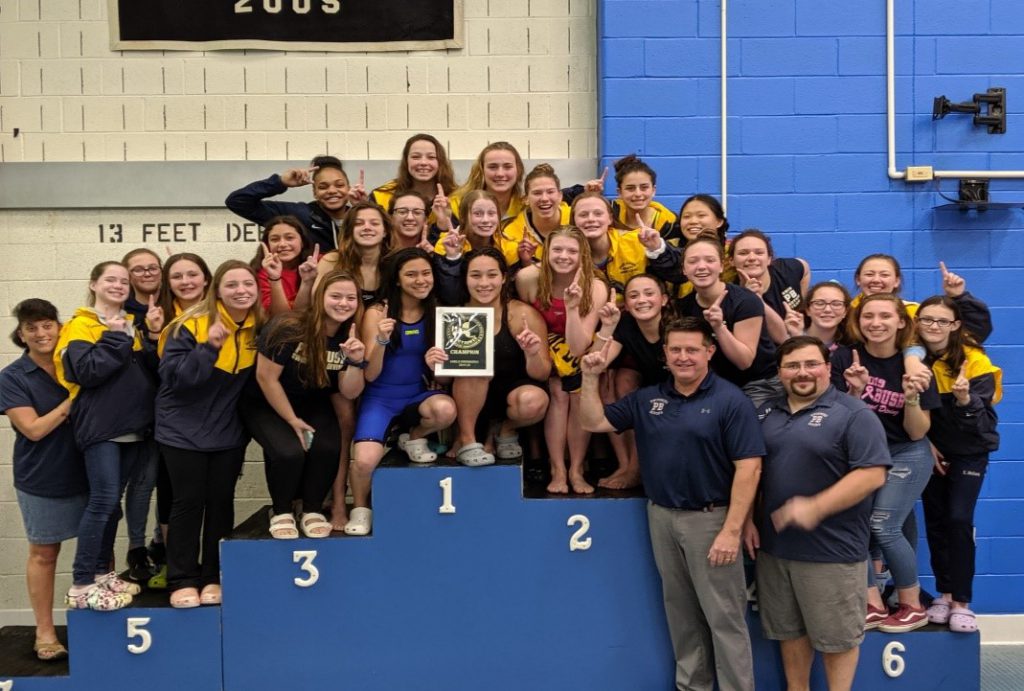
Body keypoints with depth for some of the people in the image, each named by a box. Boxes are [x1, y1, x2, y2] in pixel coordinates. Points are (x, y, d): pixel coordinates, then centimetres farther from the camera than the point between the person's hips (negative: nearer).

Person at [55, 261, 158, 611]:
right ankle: (81, 586, -5)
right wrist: (115, 337, -14)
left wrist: (155, 336, -7)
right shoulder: (80, 326, -2)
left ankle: (101, 572, 21)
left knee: (110, 502, 11)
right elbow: (88, 372, -18)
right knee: (104, 500, -12)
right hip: (100, 427, -6)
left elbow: (156, 371, 7)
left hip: (134, 426, 6)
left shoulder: (132, 325, 17)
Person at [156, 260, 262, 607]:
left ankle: (214, 577, 19)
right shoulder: (192, 324, -16)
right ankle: (182, 580, 11)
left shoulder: (259, 327, -1)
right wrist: (208, 347, -33)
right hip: (183, 429, -4)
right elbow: (171, 375, -21)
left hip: (227, 432, 4)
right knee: (189, 502, 0)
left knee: (221, 502, 8)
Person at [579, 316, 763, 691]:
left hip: (710, 517, -5)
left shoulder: (730, 400, -10)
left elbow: (749, 467, -14)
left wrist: (732, 530, -19)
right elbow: (593, 422, 7)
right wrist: (590, 378, -7)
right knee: (680, 613, 17)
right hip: (661, 517, 5)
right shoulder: (647, 399, 6)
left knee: (724, 617, 2)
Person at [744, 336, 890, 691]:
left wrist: (815, 508, -24)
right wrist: (747, 519, 5)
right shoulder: (766, 413, 9)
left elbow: (872, 474, -18)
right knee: (789, 629, 19)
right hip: (773, 544, 6)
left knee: (837, 634, 9)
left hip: (831, 549, -5)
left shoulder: (853, 414, -10)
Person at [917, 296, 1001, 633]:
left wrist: (965, 399, -40)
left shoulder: (974, 361, -17)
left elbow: (981, 421, -22)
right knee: (935, 520, 5)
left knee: (958, 519, -11)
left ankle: (962, 602, -3)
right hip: (929, 449, 3)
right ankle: (944, 593, 17)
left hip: (969, 451, -3)